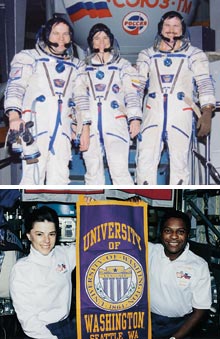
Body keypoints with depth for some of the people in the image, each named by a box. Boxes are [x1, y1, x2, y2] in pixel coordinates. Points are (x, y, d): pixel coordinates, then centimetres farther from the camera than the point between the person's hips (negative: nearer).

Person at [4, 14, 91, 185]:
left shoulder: (76, 66, 20)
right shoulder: (29, 57, 7)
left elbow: (82, 96, 17)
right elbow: (15, 86, -5)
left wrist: (86, 127, 7)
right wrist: (14, 114, -22)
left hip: (62, 129, 4)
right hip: (35, 126, -4)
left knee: (59, 180, 0)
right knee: (33, 177, -12)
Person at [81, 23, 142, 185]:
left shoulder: (123, 66, 11)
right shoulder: (84, 68, 18)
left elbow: (132, 93, 2)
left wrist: (135, 117, -11)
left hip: (116, 125, -3)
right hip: (89, 127, 3)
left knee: (120, 172, -14)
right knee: (93, 174, 5)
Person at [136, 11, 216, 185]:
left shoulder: (195, 55, 6)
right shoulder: (147, 55, 14)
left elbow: (205, 84, 0)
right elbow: (137, 85, 12)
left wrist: (207, 113, -13)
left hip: (181, 116, -2)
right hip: (152, 114, 2)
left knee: (180, 163, -1)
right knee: (145, 162, -3)